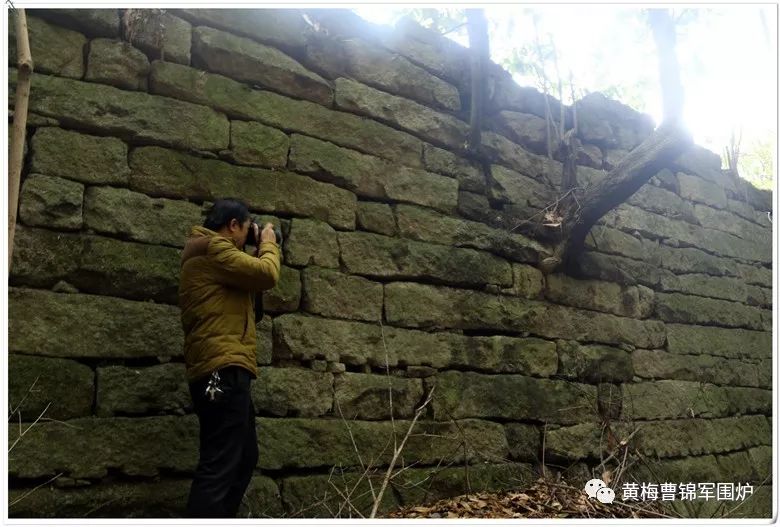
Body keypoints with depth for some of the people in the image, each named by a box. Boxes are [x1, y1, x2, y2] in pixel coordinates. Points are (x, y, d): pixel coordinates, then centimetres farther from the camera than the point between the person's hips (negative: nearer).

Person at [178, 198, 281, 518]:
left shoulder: (210, 254, 25)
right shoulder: (213, 248, -8)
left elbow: (247, 280, 26)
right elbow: (266, 274, -15)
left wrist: (258, 248, 21)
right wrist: (268, 243, 4)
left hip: (222, 369, 11)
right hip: (223, 369, -11)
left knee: (243, 458, 18)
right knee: (219, 465, -14)